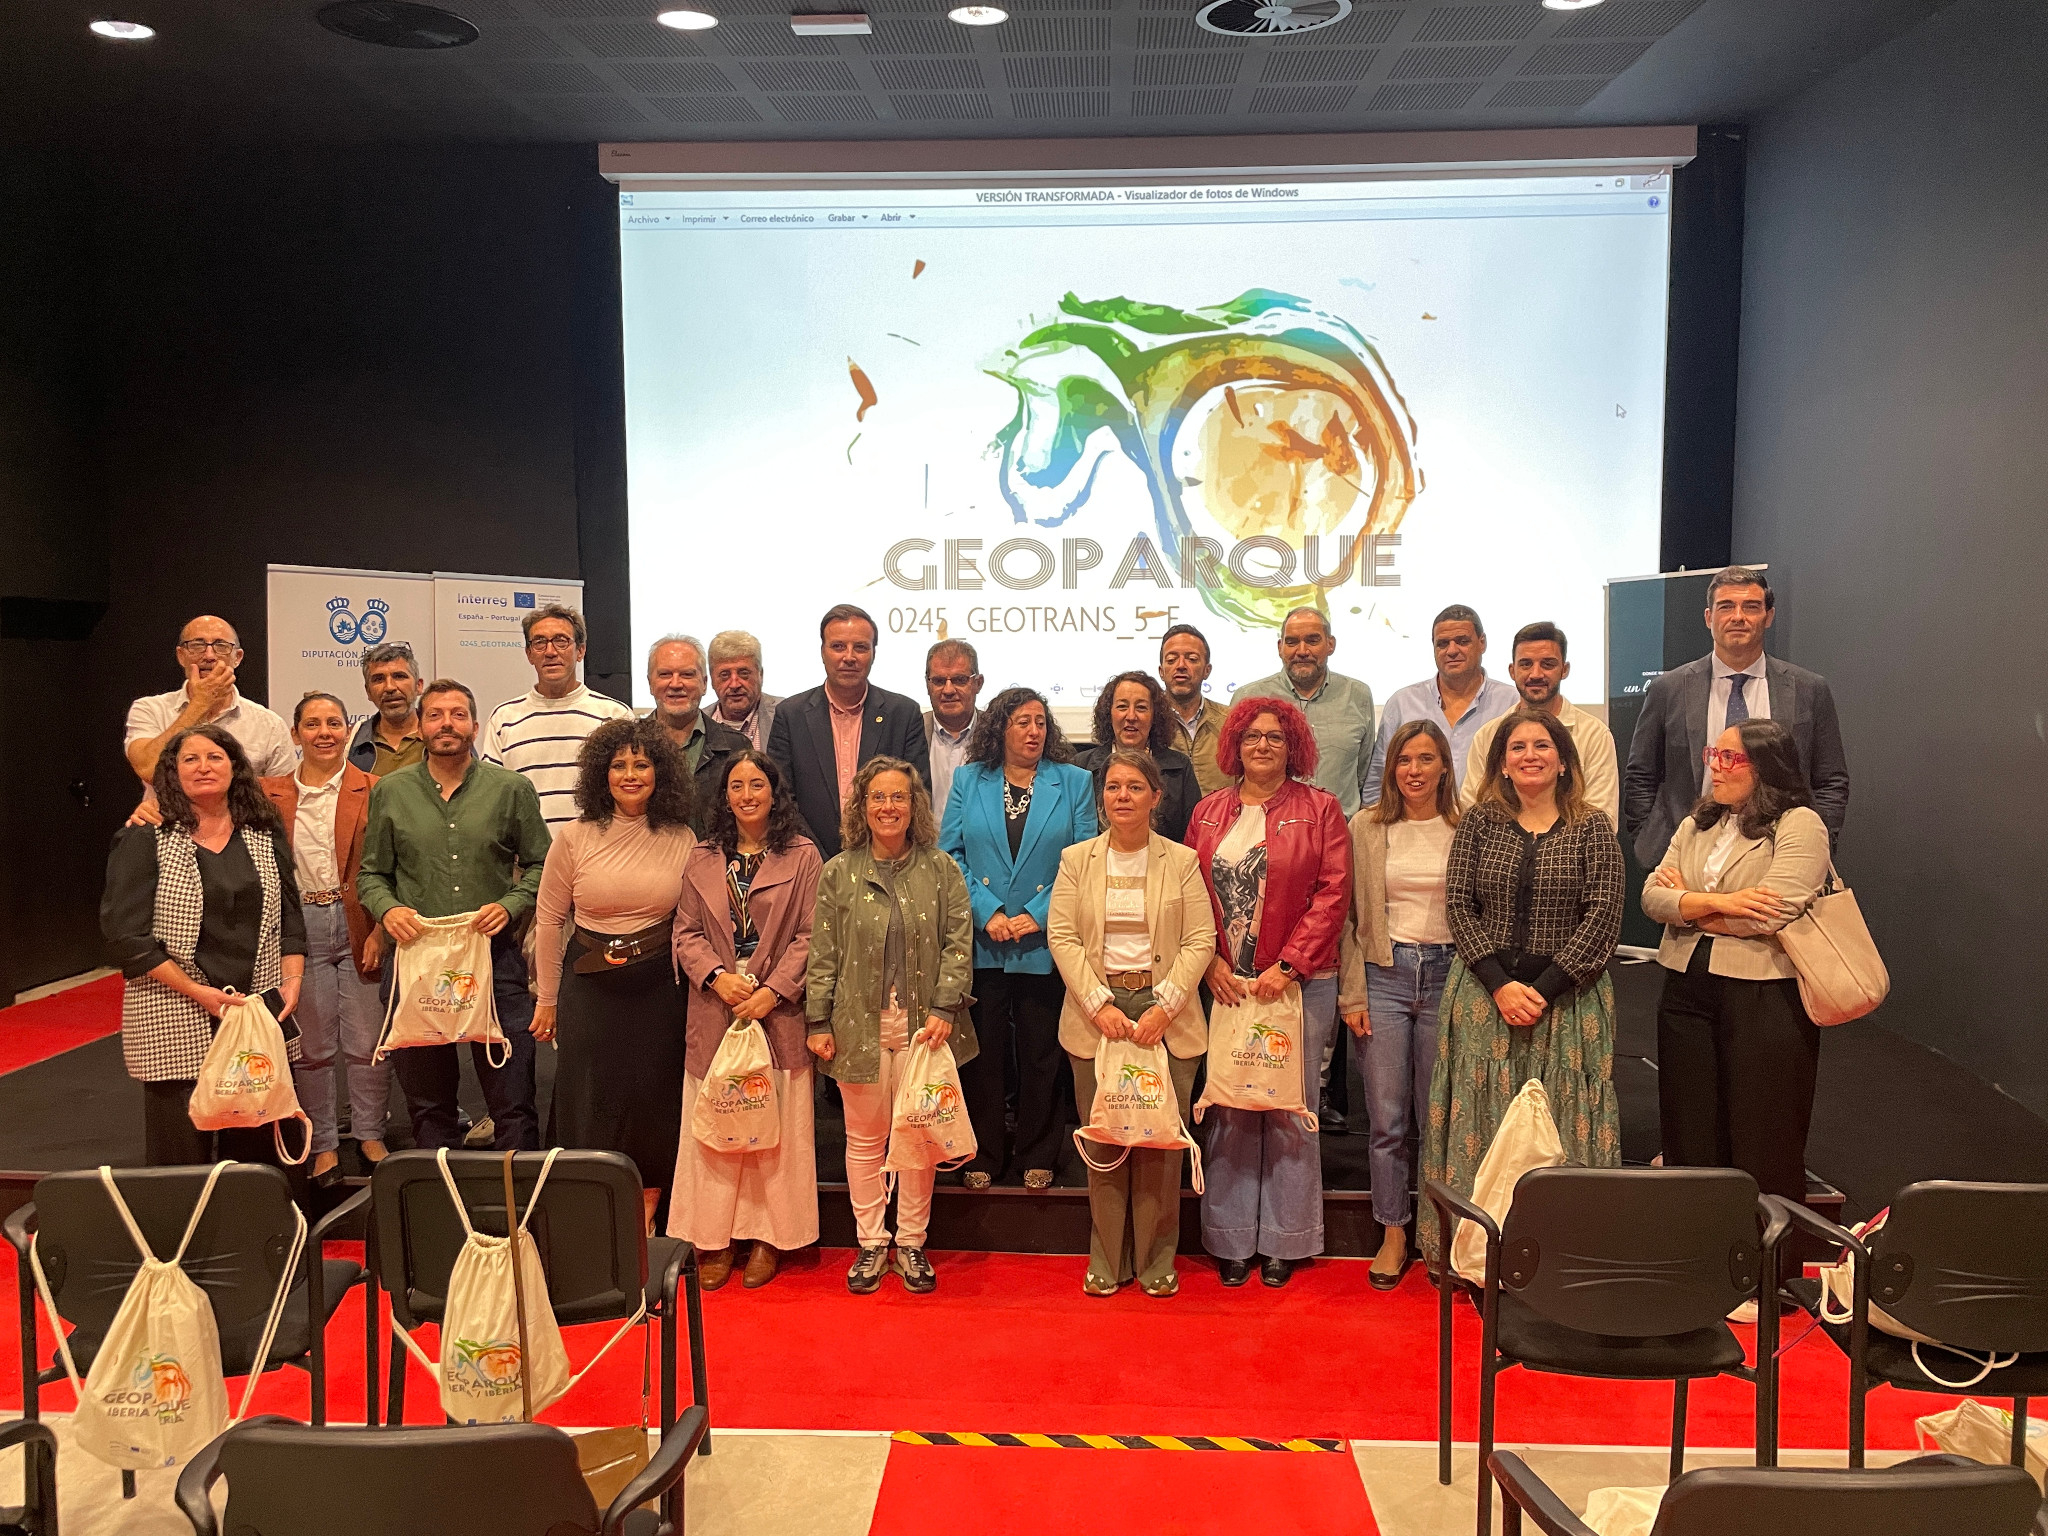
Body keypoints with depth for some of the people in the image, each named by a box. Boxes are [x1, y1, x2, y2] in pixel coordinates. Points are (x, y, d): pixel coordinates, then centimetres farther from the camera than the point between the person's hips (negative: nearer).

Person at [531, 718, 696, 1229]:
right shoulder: (575, 837, -3)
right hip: (589, 988, -1)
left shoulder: (682, 840, 0)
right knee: (589, 1106, 5)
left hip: (657, 990, 1)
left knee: (653, 1107, 7)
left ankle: (644, 1226, 22)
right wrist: (547, 998, 6)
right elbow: (548, 919, 3)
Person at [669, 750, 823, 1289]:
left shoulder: (803, 856, 0)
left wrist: (772, 991, -12)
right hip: (715, 1011, 2)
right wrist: (717, 977, -10)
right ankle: (714, 1239, 14)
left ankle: (768, 1236, 14)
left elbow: (809, 937, -4)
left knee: (778, 1124, 3)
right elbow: (686, 933, 6)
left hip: (779, 1013, -2)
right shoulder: (702, 859, 9)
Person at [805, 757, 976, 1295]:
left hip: (923, 1024, 0)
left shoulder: (941, 870, 3)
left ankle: (911, 1242, 21)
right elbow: (823, 954, 4)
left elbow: (958, 944, 0)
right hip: (859, 1024, 0)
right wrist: (818, 1022, 0)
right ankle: (871, 1243, 22)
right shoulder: (839, 873, 4)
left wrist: (944, 1008, -9)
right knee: (865, 1138, 8)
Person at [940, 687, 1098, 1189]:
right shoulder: (969, 781, 6)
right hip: (982, 944, 1)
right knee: (983, 1052, 8)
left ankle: (1037, 1157, 22)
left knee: (1041, 1054, 8)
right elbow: (951, 854, 2)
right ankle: (983, 1157, 21)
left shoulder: (1073, 783, 3)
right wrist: (987, 912, -11)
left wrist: (1038, 915, -12)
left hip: (1045, 942, -1)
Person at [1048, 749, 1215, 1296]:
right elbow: (1062, 937, -1)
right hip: (1096, 1013, 1)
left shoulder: (1182, 861, 3)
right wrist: (1100, 1004, -12)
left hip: (1166, 1016, -1)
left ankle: (1156, 1260, 16)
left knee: (1161, 1140, 1)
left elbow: (1201, 941, -2)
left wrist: (1164, 1005, -13)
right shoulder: (1076, 859, 6)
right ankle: (1107, 1259, 18)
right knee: (1102, 1141, 5)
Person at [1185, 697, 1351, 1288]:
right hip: (1225, 984, 2)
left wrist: (1289, 964, -12)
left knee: (1290, 1107, 3)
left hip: (1299, 984, -2)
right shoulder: (1208, 812, 10)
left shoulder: (1319, 809, 1)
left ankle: (1285, 1239, 16)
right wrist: (1211, 961, -5)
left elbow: (1333, 893, -5)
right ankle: (1232, 1238, 16)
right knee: (1228, 1110, 5)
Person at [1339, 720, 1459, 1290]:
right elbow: (1349, 914, 5)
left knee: (1437, 1115, 6)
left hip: (1446, 973, 0)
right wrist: (1352, 992, 0)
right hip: (1384, 973, 1)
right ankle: (1393, 1234, 17)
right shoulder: (1367, 826, 4)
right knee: (1387, 1116, 4)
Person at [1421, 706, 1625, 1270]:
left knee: (1561, 1123, 1)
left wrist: (1544, 990, -12)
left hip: (1567, 999, -1)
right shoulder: (1478, 822, 5)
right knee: (1482, 1121, 3)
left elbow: (1603, 916, -5)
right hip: (1485, 994, 1)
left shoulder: (1592, 827, 1)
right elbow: (1459, 906, 0)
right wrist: (1500, 985, -11)